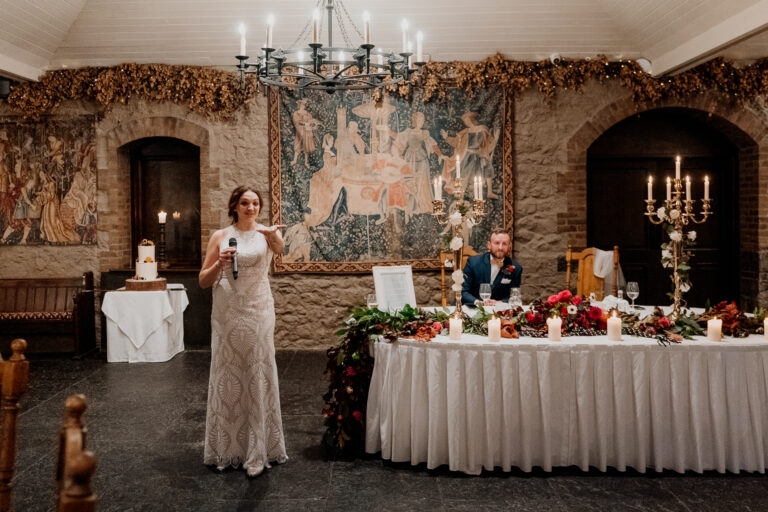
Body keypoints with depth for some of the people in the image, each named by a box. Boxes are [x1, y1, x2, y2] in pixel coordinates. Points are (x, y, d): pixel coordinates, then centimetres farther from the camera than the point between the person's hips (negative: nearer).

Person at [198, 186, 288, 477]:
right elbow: (203, 281, 6)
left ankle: (257, 452, 8)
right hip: (227, 313, 2)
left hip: (258, 312, -1)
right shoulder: (220, 237, 6)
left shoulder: (265, 234, 1)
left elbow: (280, 249, -24)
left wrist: (275, 237, -47)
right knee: (226, 376, 6)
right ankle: (226, 450, 19)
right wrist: (219, 263, -13)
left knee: (258, 376, 0)